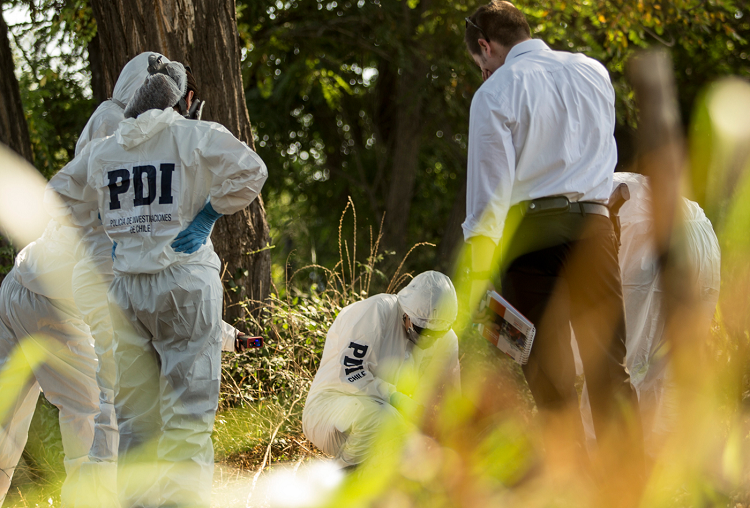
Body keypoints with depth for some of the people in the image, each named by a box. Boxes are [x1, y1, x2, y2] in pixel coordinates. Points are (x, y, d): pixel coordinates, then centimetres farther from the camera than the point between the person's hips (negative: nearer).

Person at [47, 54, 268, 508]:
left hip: (125, 287, 4)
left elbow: (58, 201, 17)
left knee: (135, 410, 10)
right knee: (189, 407, -3)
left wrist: (104, 227, 16)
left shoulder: (101, 151, 11)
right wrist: (207, 217, -3)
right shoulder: (197, 137, -2)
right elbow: (250, 171, -11)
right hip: (185, 282, -4)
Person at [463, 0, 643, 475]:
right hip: (594, 223, 3)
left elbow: (489, 189, -7)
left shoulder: (495, 92, -3)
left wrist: (480, 274, -6)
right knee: (609, 366, 3)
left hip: (530, 229, -3)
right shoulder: (594, 72, 12)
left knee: (550, 377, 2)